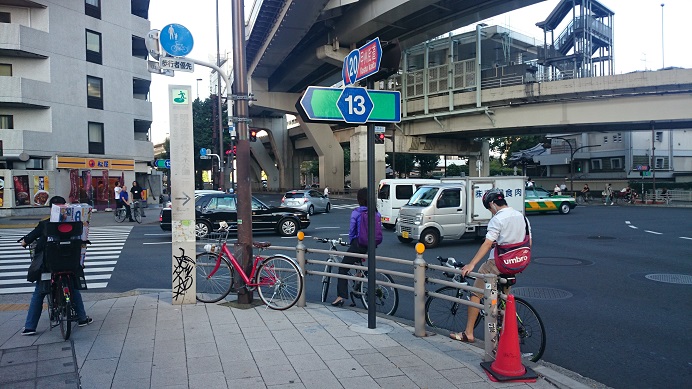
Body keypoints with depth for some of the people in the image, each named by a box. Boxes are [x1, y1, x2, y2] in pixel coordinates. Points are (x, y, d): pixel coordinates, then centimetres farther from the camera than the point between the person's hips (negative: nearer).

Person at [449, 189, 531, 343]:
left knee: (476, 294, 2)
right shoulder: (522, 217, 8)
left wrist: (471, 265, -26)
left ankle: (468, 333, 4)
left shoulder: (497, 219, -14)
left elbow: (487, 244, -23)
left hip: (497, 264, -8)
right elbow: (529, 242, 12)